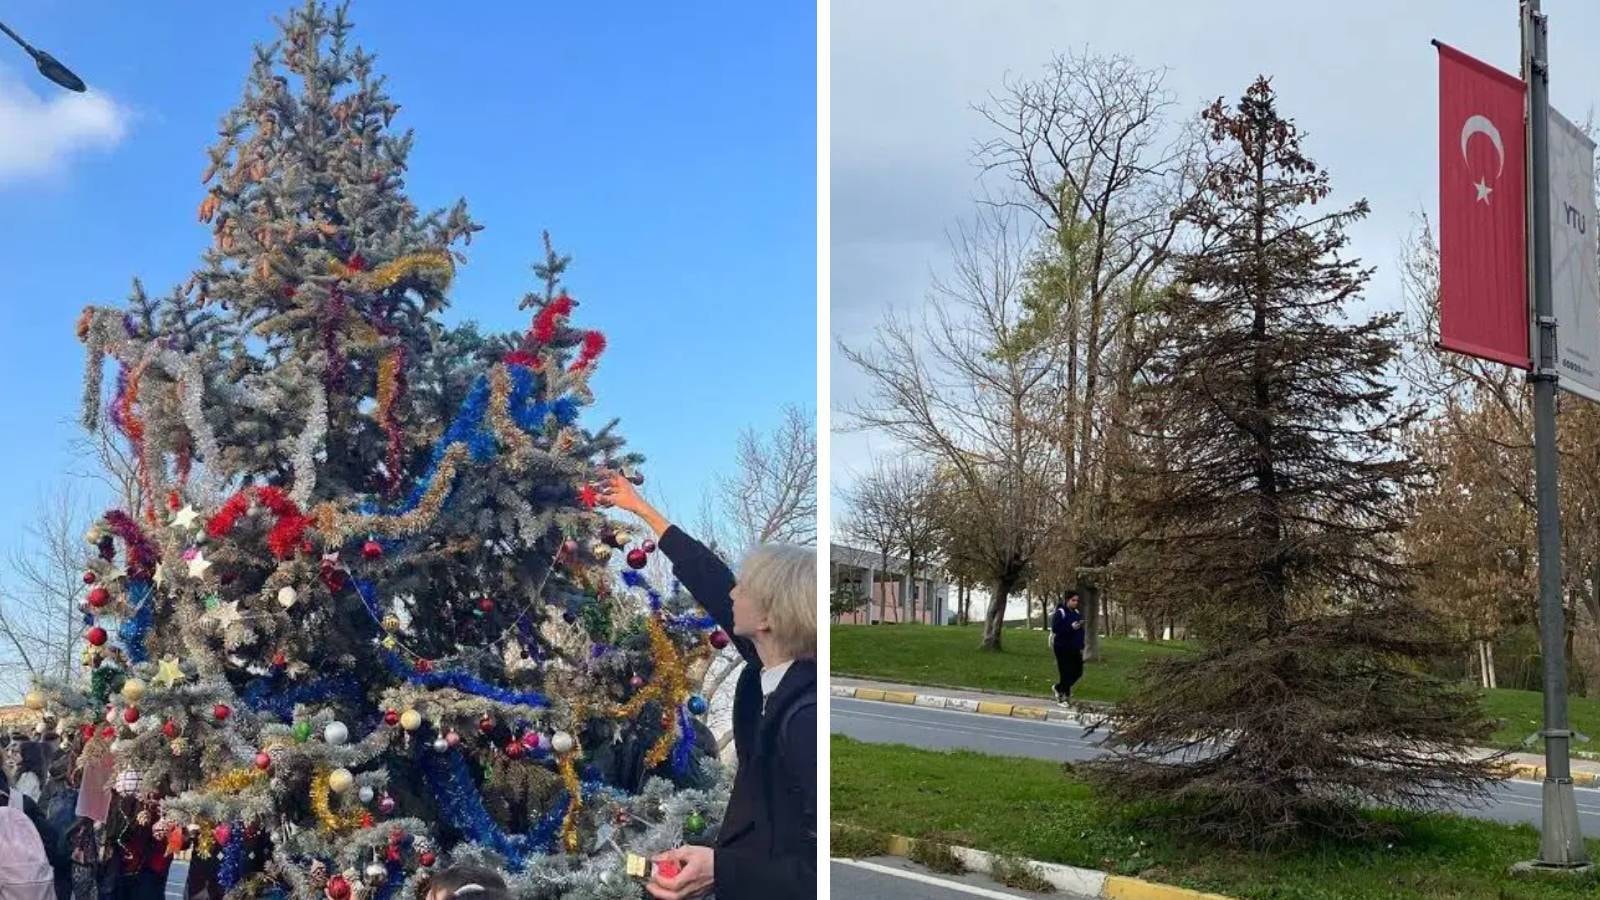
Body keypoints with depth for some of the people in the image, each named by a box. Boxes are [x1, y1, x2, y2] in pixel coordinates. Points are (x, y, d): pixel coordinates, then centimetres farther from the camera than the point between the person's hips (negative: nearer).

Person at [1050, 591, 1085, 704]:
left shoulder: (1077, 613, 11)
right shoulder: (1060, 613, -11)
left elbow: (1081, 631, 16)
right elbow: (1055, 629, -18)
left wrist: (1081, 646, 11)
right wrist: (1071, 627, -27)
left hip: (1074, 648, 7)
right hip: (1063, 648, -7)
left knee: (1078, 671, 8)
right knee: (1066, 672, -4)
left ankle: (1060, 688, 29)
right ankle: (1062, 695, 11)